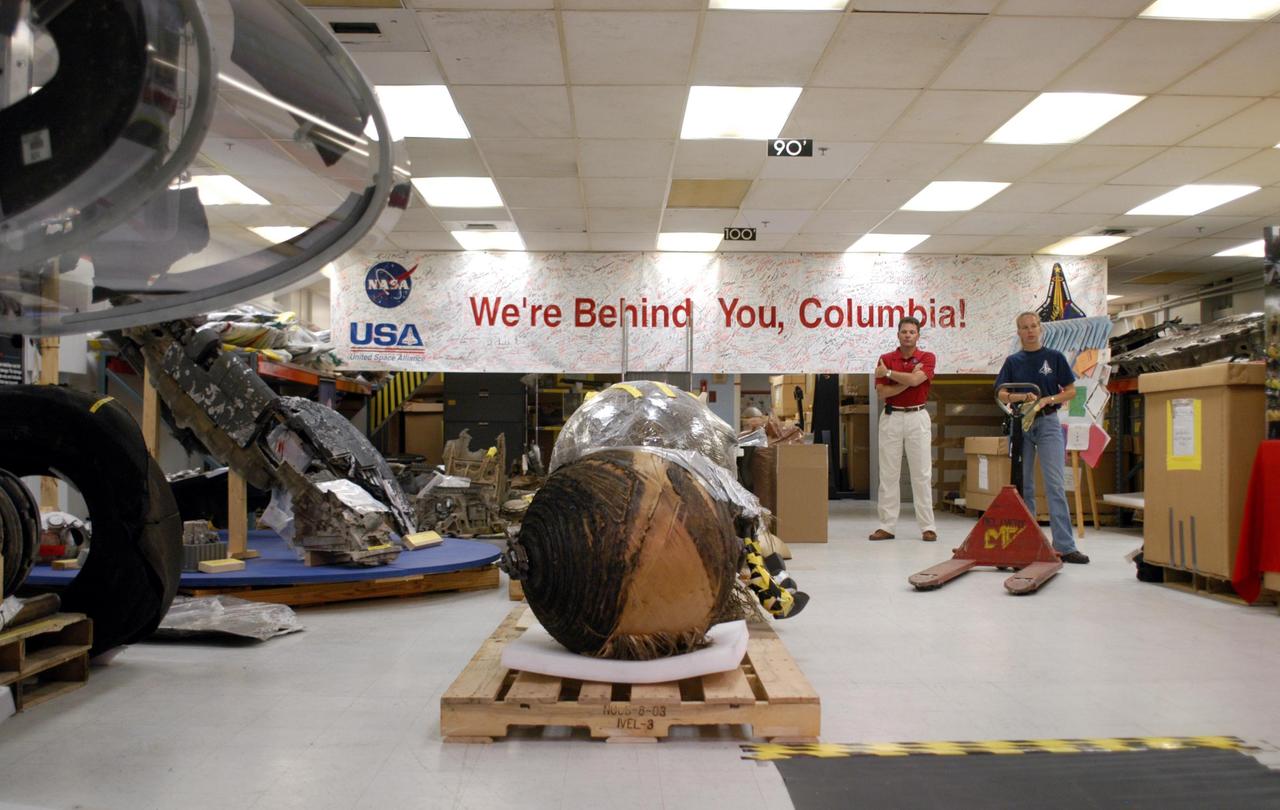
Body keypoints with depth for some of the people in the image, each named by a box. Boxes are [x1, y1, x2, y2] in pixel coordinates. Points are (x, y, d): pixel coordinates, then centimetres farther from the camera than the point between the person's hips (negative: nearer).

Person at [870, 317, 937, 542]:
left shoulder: (927, 358, 1)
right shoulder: (886, 359, 5)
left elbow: (916, 379, -18)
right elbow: (882, 392, -5)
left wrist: (888, 373, -6)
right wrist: (908, 380, -11)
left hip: (918, 417, -2)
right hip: (891, 418, 2)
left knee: (922, 474, 0)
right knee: (888, 473, 3)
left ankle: (927, 526, 5)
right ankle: (887, 525, 8)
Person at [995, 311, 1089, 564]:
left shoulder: (1055, 357, 3)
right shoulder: (1013, 361, 8)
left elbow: (1070, 391, 4)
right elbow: (1001, 394, 4)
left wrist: (1047, 400, -13)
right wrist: (1022, 396, -15)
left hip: (1048, 422, -2)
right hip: (1020, 423, 2)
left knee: (1055, 484, -11)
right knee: (1023, 485, 6)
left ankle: (1064, 545, -13)